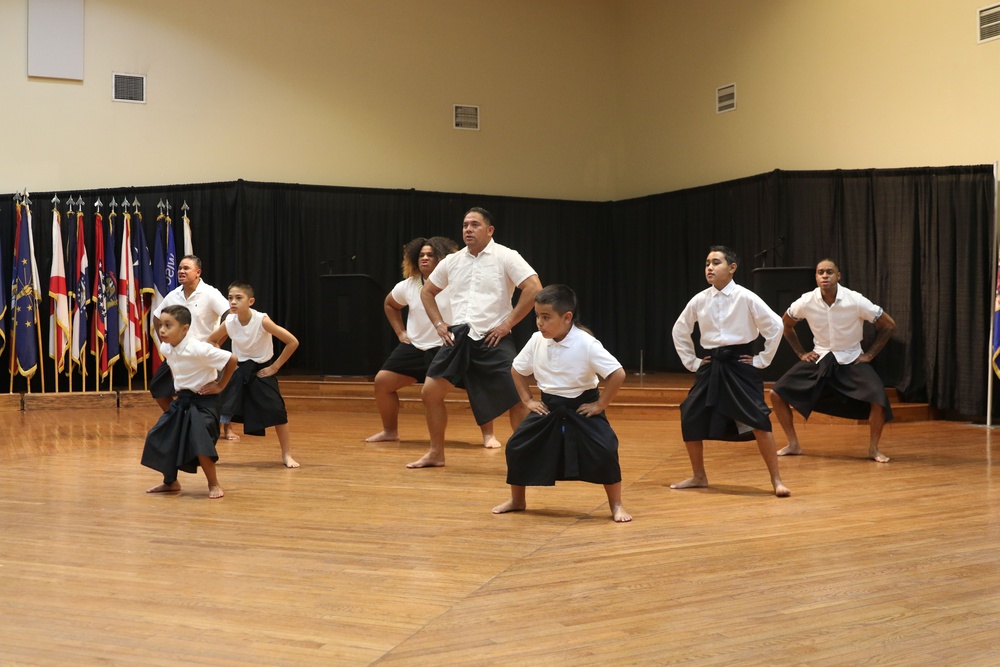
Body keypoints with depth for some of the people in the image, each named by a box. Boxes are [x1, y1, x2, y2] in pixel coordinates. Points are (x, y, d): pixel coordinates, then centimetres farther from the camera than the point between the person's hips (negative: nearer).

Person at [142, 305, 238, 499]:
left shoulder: (198, 349, -26)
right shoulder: (166, 348, -2)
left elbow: (232, 359, -24)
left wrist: (220, 386, -15)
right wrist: (177, 383, 13)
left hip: (203, 402, -8)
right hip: (181, 401, 8)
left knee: (200, 442, -21)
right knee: (160, 439, 8)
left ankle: (214, 484, 1)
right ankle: (170, 482, 28)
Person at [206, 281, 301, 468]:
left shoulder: (262, 321, -23)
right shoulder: (229, 322, -12)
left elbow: (293, 342, -20)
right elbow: (212, 341, 11)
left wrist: (275, 366, -14)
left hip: (261, 372, -2)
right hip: (238, 371, 3)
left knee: (277, 412, -7)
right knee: (217, 410, -7)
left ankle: (286, 455, 12)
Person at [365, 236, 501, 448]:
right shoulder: (407, 286, 2)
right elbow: (389, 304, 23)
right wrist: (400, 332, 13)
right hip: (415, 348, 5)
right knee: (382, 381, 1)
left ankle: (488, 435, -2)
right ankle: (390, 431, 21)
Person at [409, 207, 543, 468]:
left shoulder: (506, 257, -6)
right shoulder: (452, 261, 10)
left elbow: (534, 289, -14)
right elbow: (427, 292, 23)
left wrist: (508, 323, -13)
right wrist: (439, 324, 10)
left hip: (492, 339, -5)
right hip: (458, 337, 5)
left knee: (516, 399, -10)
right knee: (430, 393, 4)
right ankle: (436, 454, 20)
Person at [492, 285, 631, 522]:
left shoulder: (586, 344, -23)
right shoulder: (537, 341, -7)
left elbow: (618, 374, -23)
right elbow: (517, 370, 10)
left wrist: (600, 405, -17)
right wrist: (527, 400, 3)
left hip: (581, 408, -4)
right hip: (548, 408, 4)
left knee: (604, 452, -18)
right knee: (517, 447, 1)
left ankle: (616, 506, 2)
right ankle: (517, 500, 24)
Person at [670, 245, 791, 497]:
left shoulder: (745, 298, -10)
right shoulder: (699, 300, 1)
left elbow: (775, 326, -8)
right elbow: (680, 330, 16)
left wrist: (762, 360, -5)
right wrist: (691, 361, 10)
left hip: (739, 364, -4)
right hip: (711, 366, 4)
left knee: (758, 421, -13)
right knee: (690, 419, 2)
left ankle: (776, 480, 1)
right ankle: (699, 477, 22)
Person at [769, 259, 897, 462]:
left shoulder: (855, 301, -20)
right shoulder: (806, 302, -14)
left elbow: (888, 325, -8)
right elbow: (785, 324, 7)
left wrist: (870, 354, -9)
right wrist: (801, 353, 3)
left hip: (851, 360, -2)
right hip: (819, 359, 2)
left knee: (878, 400, -24)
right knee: (777, 394, -8)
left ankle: (873, 449, 1)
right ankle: (793, 445, 11)